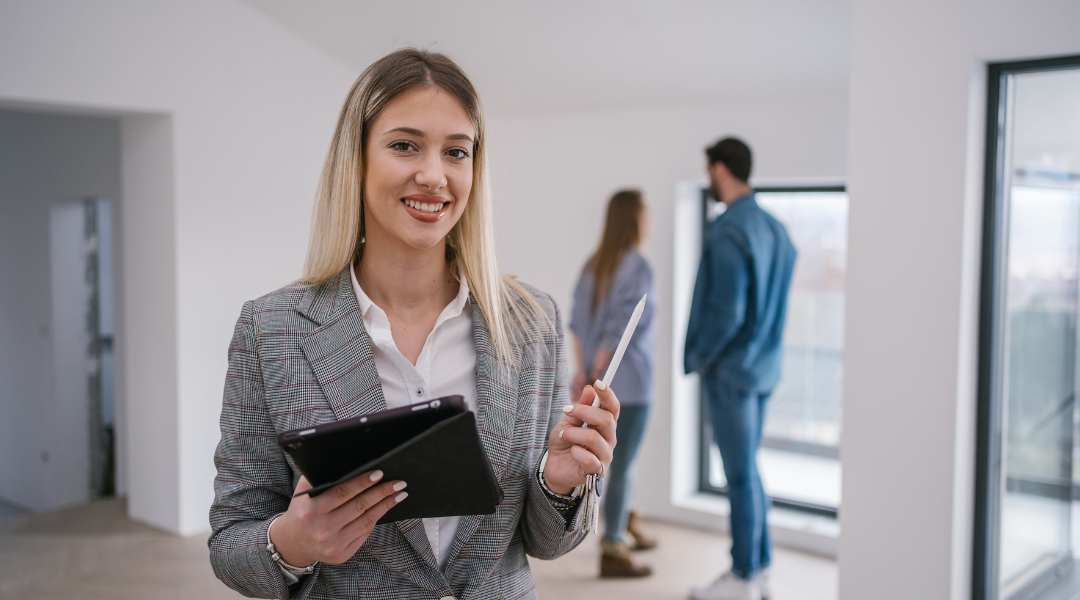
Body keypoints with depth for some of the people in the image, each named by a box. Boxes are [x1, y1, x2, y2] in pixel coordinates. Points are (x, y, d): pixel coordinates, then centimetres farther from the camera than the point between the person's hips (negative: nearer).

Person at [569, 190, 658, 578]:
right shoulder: (638, 267, -16)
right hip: (630, 380, -8)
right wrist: (597, 373, -11)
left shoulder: (594, 264, 7)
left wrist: (583, 371, -1)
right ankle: (612, 551, 8)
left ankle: (629, 529, 37)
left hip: (603, 381, 8)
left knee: (622, 458, 22)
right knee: (621, 464, 0)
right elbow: (620, 328, -20)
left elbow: (577, 322, 2)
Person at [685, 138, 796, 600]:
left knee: (740, 474, 1)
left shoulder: (727, 233, -18)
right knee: (748, 469, 17)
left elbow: (727, 311, -22)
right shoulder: (775, 229, 8)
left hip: (731, 370, -8)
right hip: (764, 367, 8)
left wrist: (700, 357, -9)